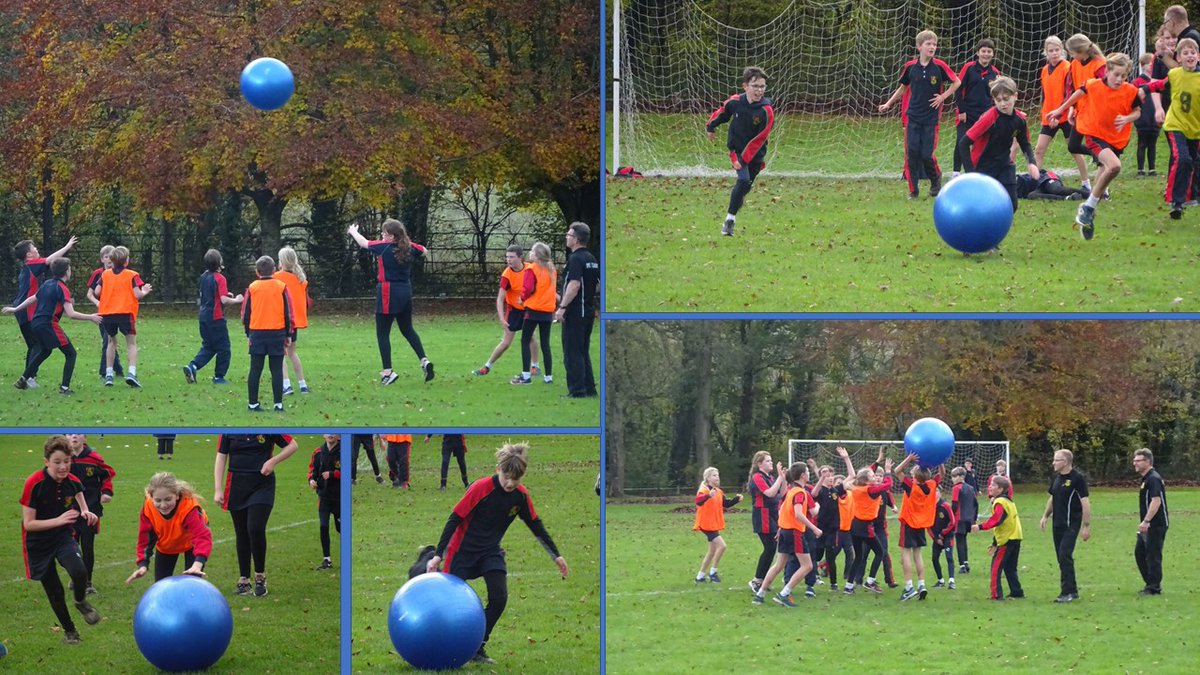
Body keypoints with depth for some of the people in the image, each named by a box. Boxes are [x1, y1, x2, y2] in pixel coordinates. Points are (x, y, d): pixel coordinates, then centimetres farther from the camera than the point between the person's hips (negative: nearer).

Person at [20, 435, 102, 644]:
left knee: (79, 572, -26)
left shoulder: (72, 482, -8)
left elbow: (81, 512, 7)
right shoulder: (34, 484, -21)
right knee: (55, 592, 6)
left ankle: (81, 602, 7)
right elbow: (28, 524, -20)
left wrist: (87, 515, -17)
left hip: (64, 537, 2)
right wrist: (59, 520, -28)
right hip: (39, 544, -2)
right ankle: (69, 630, 31)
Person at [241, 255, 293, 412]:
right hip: (277, 333, -1)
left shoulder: (252, 288, 2)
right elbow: (288, 313, 0)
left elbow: (245, 313, 6)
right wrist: (288, 334, 9)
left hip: (257, 333, 1)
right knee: (277, 370, 1)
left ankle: (253, 403, 5)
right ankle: (278, 404, -2)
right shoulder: (281, 287, -1)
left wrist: (248, 333, 16)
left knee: (255, 370, 5)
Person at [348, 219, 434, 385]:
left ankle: (387, 372, -4)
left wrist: (353, 232, 24)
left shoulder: (384, 247, -12)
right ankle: (424, 360, 6)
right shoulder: (409, 247, 3)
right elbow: (424, 252, 24)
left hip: (388, 294, -6)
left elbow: (364, 243, 5)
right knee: (407, 329, 19)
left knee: (382, 333, 1)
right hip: (405, 293, 6)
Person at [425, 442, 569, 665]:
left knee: (499, 598, -13)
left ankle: (478, 648, -2)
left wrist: (555, 555, 9)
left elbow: (535, 525, 6)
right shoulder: (480, 488, -24)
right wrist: (438, 555, -21)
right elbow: (454, 519, -19)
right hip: (463, 551, -4)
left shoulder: (521, 495, -9)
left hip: (490, 552, 4)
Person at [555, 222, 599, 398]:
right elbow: (599, 286, 18)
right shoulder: (592, 259, 12)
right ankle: (589, 388, 16)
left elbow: (574, 285, -26)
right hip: (589, 310, 9)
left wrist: (562, 307, -26)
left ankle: (577, 390, -6)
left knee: (572, 353, -5)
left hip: (575, 312, -9)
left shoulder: (576, 259, -16)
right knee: (583, 352, 15)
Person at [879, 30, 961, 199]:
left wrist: (943, 97, -4)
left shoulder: (939, 66, -6)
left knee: (926, 154, -6)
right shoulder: (910, 67, 0)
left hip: (931, 117, -2)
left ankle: (936, 179, 23)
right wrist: (888, 103, 15)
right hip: (913, 116, 2)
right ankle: (913, 190, 7)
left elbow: (957, 82, 6)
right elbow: (903, 87, 17)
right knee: (912, 153, -3)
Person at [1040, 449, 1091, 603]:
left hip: (1071, 524, -8)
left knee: (1065, 556, -15)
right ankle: (1072, 591, 17)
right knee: (1062, 558, 9)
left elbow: (1085, 502, -13)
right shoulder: (1056, 478, 11)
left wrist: (1086, 526, -16)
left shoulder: (1077, 478, -12)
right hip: (1058, 524, 8)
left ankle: (1067, 592, -12)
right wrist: (1045, 516, 14)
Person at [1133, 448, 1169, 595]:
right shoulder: (1146, 479, 16)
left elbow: (1156, 501, -25)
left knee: (1153, 556, -6)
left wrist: (1146, 521, -28)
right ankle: (1151, 584, 19)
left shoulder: (1153, 479, -16)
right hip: (1149, 526, 11)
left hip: (1156, 525, -11)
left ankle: (1154, 588, -1)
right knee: (1139, 553, 13)